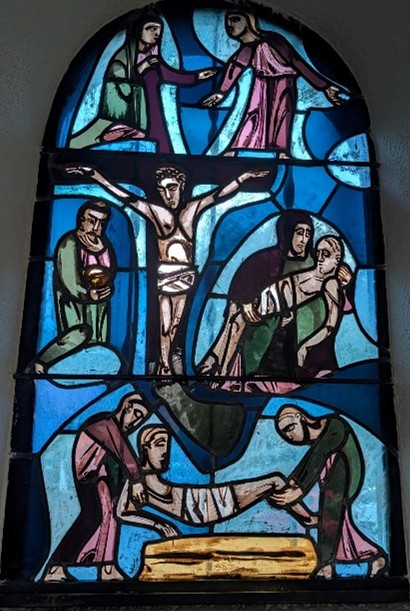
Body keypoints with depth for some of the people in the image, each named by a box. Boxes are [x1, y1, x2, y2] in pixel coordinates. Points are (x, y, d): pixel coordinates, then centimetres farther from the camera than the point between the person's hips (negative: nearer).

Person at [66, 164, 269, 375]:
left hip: (186, 275, 2)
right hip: (164, 275, -2)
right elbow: (123, 196, -8)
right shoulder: (155, 211, -5)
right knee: (165, 325, 0)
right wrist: (94, 174, -11)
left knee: (176, 323, 11)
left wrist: (245, 175, 0)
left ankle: (166, 361, 26)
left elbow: (220, 194, 2)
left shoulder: (193, 208, 2)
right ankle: (165, 365, 14)